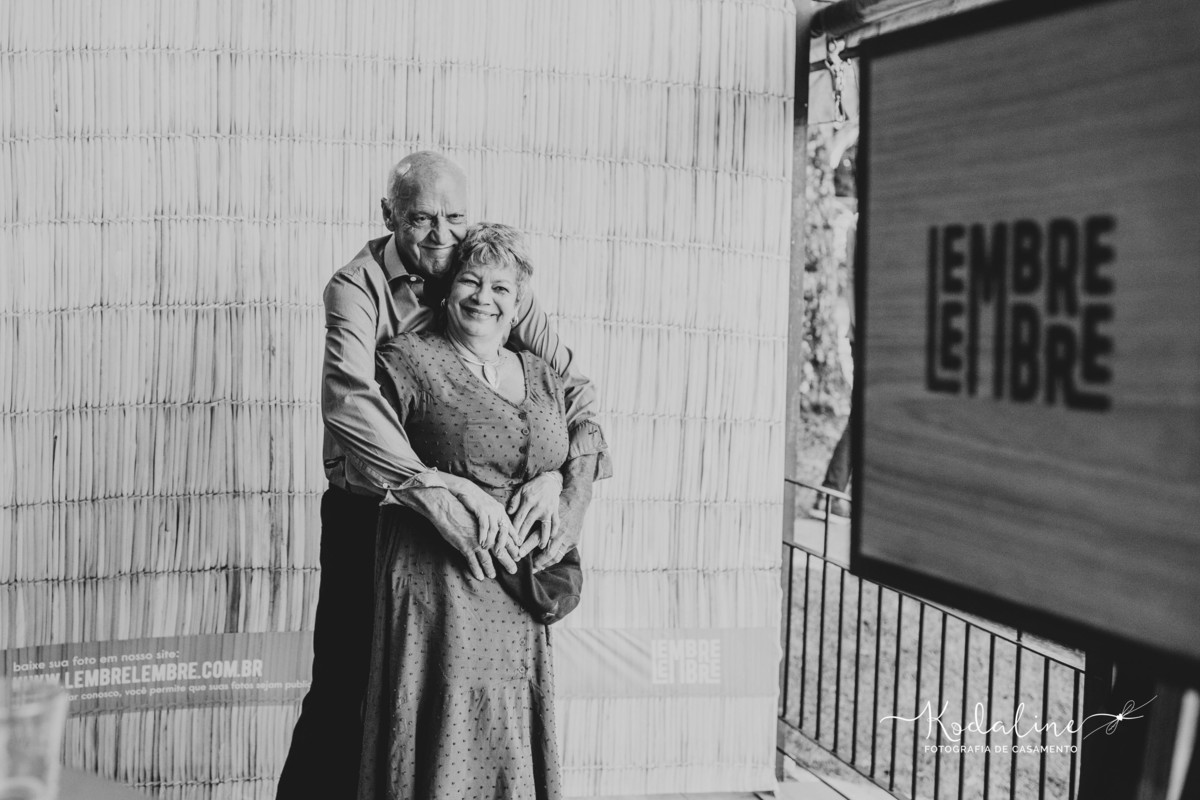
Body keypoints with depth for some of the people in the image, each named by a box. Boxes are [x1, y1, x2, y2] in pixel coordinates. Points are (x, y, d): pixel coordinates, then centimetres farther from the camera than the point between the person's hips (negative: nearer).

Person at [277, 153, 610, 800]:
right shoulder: (358, 286, -14)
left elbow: (572, 387, -7)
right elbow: (349, 400, -32)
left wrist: (556, 476, -27)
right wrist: (437, 495, -43)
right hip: (368, 512, -3)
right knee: (345, 686, -1)